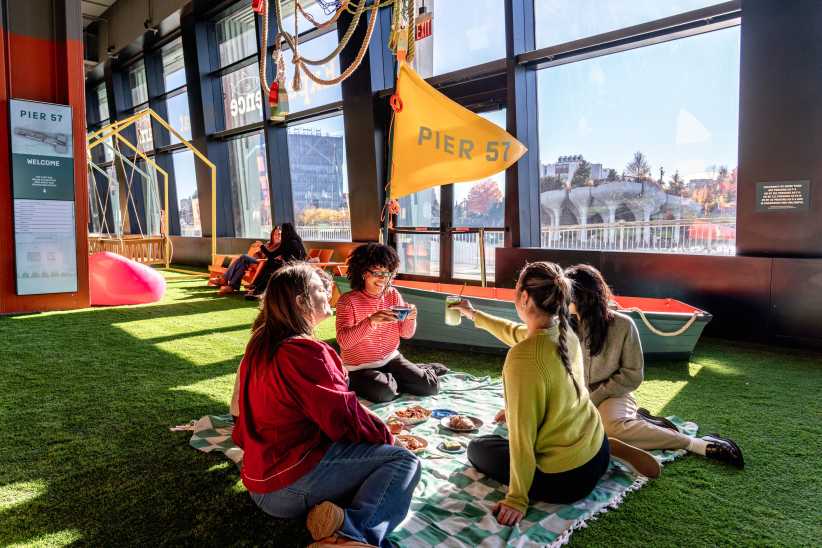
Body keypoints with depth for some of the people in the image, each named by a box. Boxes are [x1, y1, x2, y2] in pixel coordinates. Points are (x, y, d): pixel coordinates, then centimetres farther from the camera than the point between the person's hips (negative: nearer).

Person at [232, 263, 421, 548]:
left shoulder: (261, 346, 10)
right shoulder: (303, 351, -19)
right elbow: (344, 415, -19)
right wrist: (386, 437, 1)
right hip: (292, 486, -9)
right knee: (405, 461, -11)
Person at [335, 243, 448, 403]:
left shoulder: (393, 295, 2)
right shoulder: (347, 301, -12)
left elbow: (406, 334, 6)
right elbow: (343, 341, -24)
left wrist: (410, 319, -18)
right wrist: (371, 321, -37)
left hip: (391, 359, 3)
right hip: (359, 368, -3)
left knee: (430, 386, -15)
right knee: (384, 392, -32)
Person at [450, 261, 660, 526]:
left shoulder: (523, 357, -29)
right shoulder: (564, 331, -5)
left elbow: (522, 434, -23)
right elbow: (516, 333, 17)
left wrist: (517, 499, -12)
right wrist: (474, 314, 29)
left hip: (566, 480, -7)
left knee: (477, 448, 13)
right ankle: (614, 448, 16)